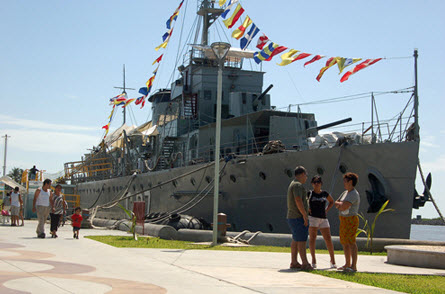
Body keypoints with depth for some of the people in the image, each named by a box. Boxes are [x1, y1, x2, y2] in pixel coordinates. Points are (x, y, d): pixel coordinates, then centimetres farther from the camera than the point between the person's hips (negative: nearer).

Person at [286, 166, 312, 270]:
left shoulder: (292, 184, 18)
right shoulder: (298, 185, -15)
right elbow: (298, 201, -25)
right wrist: (305, 215, -22)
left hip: (292, 217, 10)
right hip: (298, 217, -10)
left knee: (295, 240, 12)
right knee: (302, 240, -10)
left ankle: (294, 262, 14)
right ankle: (305, 263, -10)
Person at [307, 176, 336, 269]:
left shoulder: (325, 194, 10)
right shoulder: (309, 194, 2)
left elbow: (331, 201, 27)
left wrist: (326, 210, 13)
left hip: (323, 219, 2)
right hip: (312, 218, -2)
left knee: (328, 239, -2)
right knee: (312, 238, -11)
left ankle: (333, 261, 9)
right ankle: (313, 261, -9)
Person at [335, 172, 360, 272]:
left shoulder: (354, 194, -15)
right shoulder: (345, 193, 16)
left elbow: (344, 206, -23)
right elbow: (336, 203, 17)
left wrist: (340, 204, -1)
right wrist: (341, 205, -5)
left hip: (351, 220, -10)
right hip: (344, 220, 10)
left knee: (351, 242, -12)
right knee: (344, 242, 13)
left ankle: (354, 266, -12)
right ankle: (347, 264, 23)